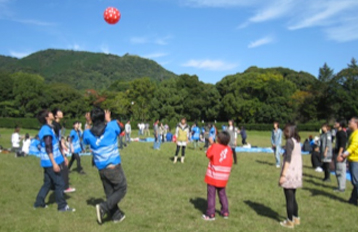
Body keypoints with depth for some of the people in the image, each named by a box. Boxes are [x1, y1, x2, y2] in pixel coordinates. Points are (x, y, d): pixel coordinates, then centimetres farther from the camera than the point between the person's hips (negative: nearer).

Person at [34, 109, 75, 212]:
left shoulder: (47, 128, 13)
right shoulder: (47, 130, -17)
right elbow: (48, 148, -22)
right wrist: (54, 163, -24)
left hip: (48, 162, 10)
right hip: (51, 162, -10)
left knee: (48, 183, 17)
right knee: (59, 183, -3)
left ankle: (39, 202, 26)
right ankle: (62, 206, 4)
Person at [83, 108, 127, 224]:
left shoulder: (88, 133, -3)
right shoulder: (112, 126, -9)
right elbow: (120, 128, 15)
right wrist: (109, 120, 26)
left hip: (101, 169, 4)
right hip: (114, 166, -4)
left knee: (110, 193, 17)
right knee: (121, 189, 9)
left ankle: (117, 215, 24)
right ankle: (103, 207, -7)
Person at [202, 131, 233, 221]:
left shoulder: (215, 147, -12)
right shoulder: (229, 149, 0)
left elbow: (208, 154, 1)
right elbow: (230, 162, 8)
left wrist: (211, 144, 10)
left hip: (213, 176, -4)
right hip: (223, 178, 5)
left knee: (211, 195, 2)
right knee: (222, 194, 18)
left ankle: (210, 214, 5)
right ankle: (225, 212, 24)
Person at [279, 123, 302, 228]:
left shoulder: (289, 141, -14)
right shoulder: (297, 141, 11)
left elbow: (288, 159, -19)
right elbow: (297, 158, 13)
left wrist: (283, 175, -19)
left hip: (289, 172, -8)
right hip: (297, 173, 8)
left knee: (289, 198, 2)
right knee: (292, 197, 19)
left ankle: (290, 221, 10)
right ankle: (296, 218, 28)